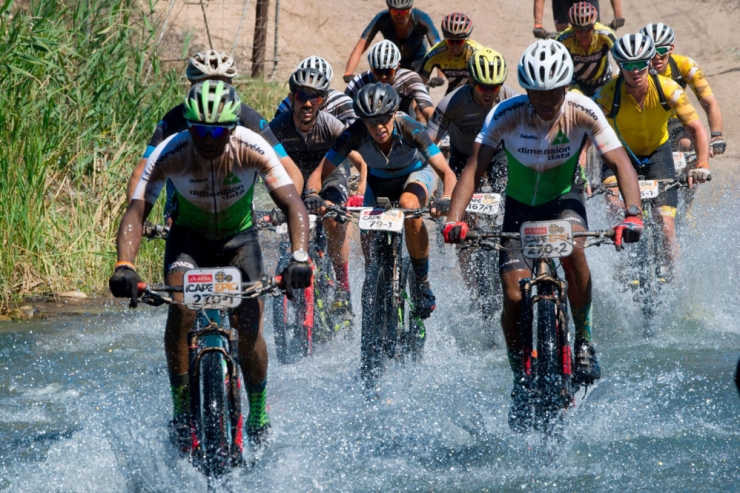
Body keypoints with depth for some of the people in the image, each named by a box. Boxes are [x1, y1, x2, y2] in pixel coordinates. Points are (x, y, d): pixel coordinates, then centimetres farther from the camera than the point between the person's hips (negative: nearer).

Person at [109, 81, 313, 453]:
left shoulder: (252, 149, -28)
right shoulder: (169, 154, -27)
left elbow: (293, 205, -33)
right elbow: (136, 213, -30)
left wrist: (299, 257, -50)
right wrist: (124, 265, -47)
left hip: (238, 239, 0)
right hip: (189, 237, 0)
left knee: (248, 329, -15)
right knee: (180, 309, -28)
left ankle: (259, 414, 10)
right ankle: (181, 410, -14)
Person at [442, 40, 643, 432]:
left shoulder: (582, 113, -22)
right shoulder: (506, 116, -23)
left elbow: (620, 164, -26)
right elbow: (473, 168, -25)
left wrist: (632, 214, -42)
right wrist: (455, 218, -40)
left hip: (564, 199, -1)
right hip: (520, 208, 1)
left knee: (573, 249, -35)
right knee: (514, 296, -14)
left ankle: (582, 339, -14)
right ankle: (520, 379, 9)